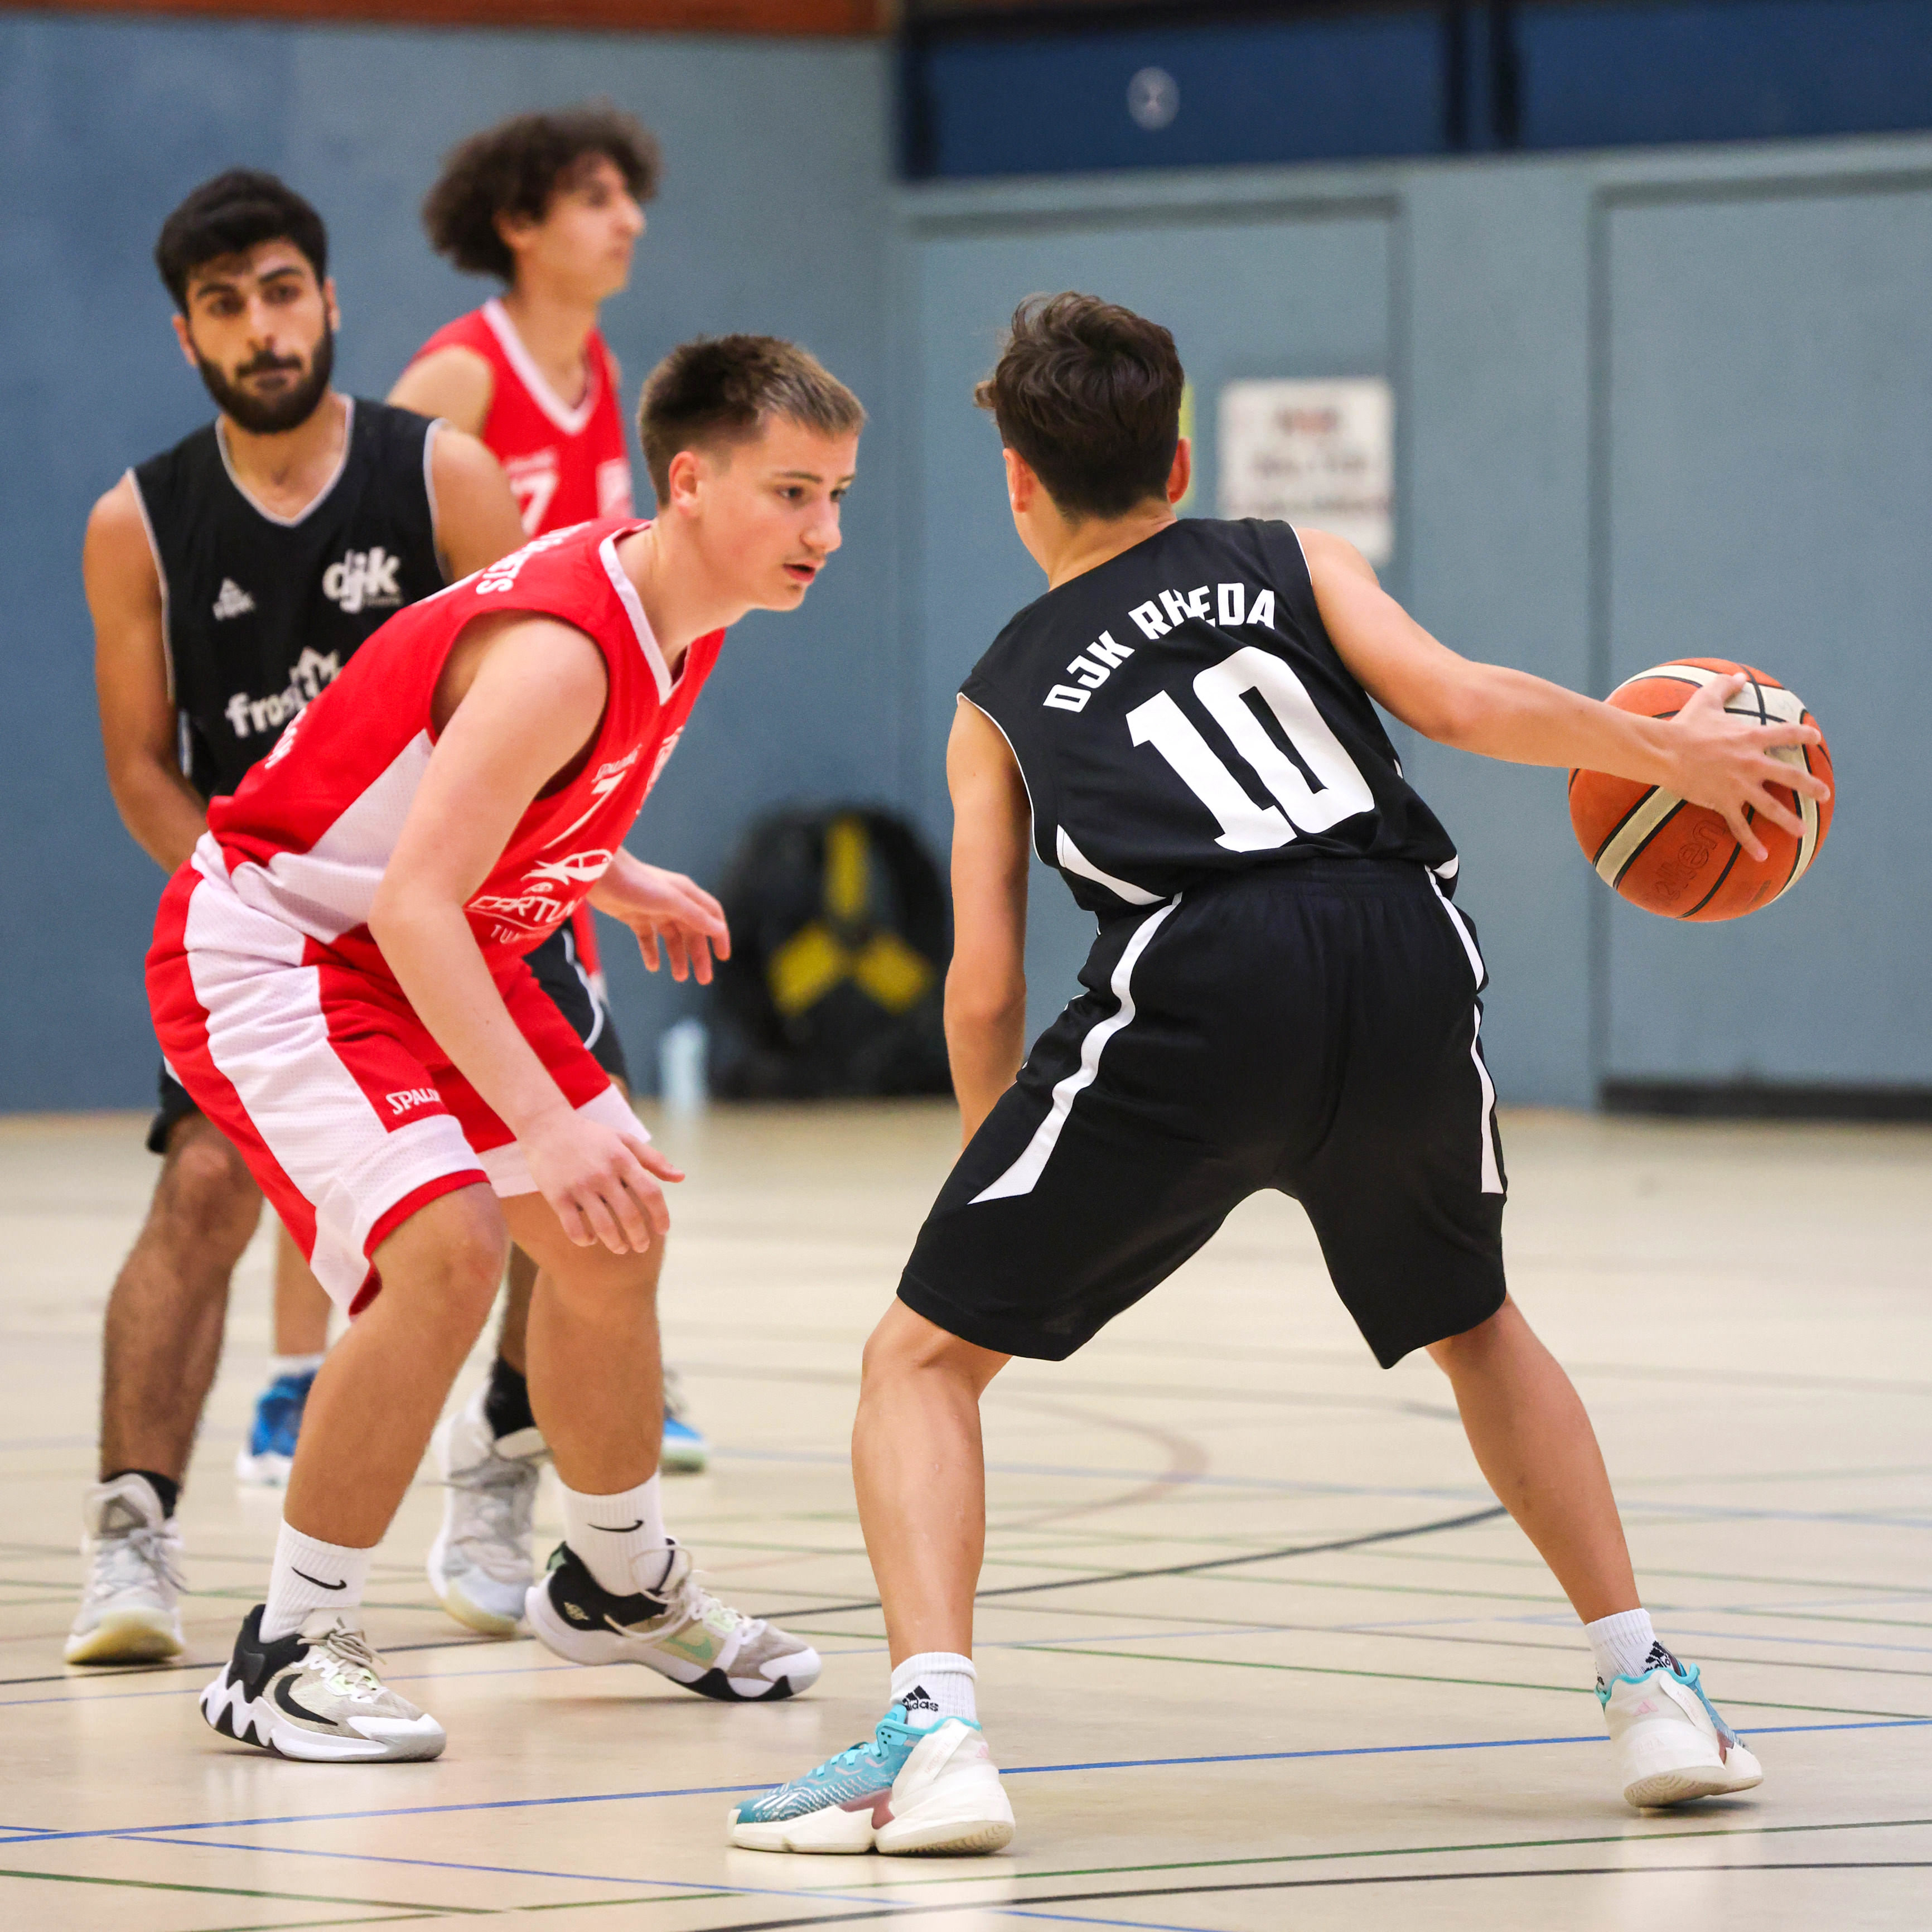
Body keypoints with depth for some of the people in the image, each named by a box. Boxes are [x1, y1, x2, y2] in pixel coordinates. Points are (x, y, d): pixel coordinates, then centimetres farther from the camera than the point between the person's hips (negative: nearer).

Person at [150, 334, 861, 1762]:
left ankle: (621, 1584, 39)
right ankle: (286, 1654, -16)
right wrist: (547, 1123, -40)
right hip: (268, 947, -10)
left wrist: (609, 878, 15)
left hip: (443, 949, 10)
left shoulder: (684, 611, -3)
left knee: (615, 1233, 15)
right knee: (447, 1248, -27)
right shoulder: (561, 649, -32)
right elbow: (410, 901, -36)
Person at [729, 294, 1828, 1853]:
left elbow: (984, 993, 18)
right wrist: (1669, 750, 21)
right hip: (1411, 954, 3)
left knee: (921, 1358, 10)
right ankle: (1650, 1693, 25)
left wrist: (1006, 1185, 33)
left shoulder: (1002, 700, 25)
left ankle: (933, 1732, -12)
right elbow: (1461, 701, 8)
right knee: (1476, 1323, 31)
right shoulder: (1295, 561, 26)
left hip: (1200, 983, -2)